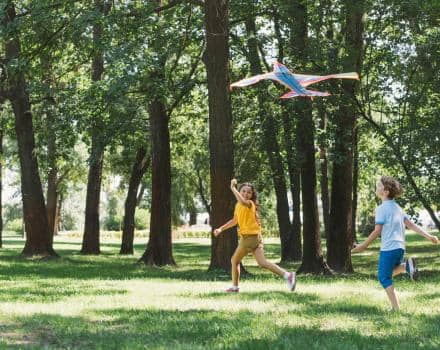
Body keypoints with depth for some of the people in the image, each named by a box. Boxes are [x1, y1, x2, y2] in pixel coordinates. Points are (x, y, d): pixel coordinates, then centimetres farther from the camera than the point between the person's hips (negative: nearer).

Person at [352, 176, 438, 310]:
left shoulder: (381, 208, -11)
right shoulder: (397, 207, 13)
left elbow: (377, 231, -13)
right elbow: (411, 224, 9)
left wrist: (363, 246, -7)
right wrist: (428, 236, 10)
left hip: (388, 248, -8)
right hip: (400, 247, 8)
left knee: (384, 277, 3)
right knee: (391, 271, 27)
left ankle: (396, 308, -3)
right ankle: (407, 265, 0)